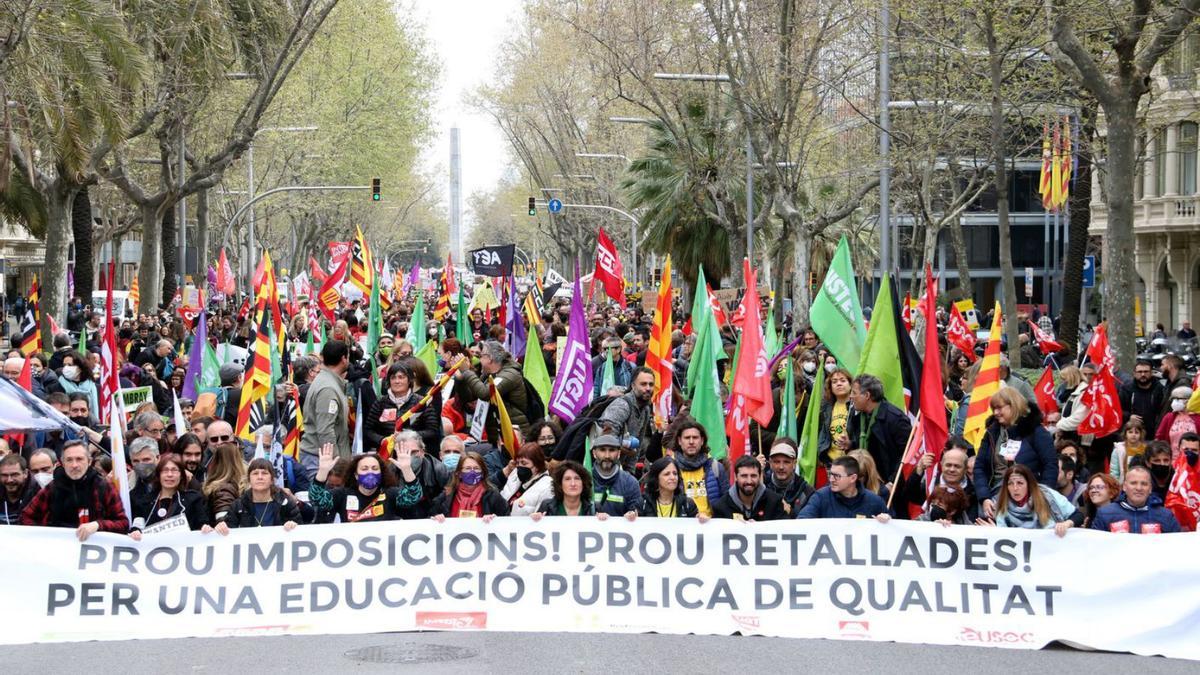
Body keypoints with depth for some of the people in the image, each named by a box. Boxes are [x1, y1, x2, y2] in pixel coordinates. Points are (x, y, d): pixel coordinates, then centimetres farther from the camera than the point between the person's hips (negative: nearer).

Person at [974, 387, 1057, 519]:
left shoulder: (1035, 431, -2)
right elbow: (979, 467, 9)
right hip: (996, 499, 4)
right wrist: (984, 498, -4)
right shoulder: (992, 432, 10)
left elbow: (1051, 466, -6)